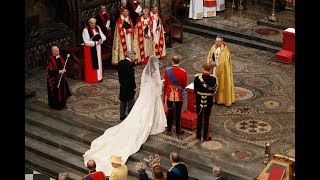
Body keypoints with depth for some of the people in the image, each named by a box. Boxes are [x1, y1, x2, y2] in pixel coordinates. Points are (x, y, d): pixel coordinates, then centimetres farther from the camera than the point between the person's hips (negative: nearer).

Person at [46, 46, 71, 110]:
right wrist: (59, 71, -23)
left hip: (61, 77, 7)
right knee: (55, 91, -1)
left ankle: (62, 103, 24)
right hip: (54, 78, -7)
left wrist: (64, 70, -7)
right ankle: (55, 104, 12)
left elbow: (64, 65, 15)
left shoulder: (60, 57, 5)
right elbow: (50, 70, -20)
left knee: (62, 90, 12)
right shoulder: (50, 59, -17)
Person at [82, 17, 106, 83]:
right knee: (90, 64, 0)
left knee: (98, 62, 10)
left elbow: (103, 37, 5)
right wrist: (95, 42, -20)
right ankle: (90, 79, 6)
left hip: (97, 48, 6)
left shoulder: (98, 28, 2)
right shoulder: (86, 30, -15)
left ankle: (98, 77, 19)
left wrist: (101, 40, -18)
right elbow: (86, 42, -19)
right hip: (90, 49, -6)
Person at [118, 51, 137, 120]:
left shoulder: (121, 63, 2)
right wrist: (134, 87, -12)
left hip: (122, 85, 8)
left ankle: (122, 115, 23)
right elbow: (131, 77, -19)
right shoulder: (129, 65, -21)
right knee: (130, 101, 3)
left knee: (123, 100, 16)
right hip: (129, 86, -8)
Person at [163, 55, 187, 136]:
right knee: (178, 113, 8)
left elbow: (165, 84, -4)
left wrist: (164, 95, 8)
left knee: (170, 112, 15)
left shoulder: (167, 71, -11)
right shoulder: (183, 72, -14)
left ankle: (169, 129, 26)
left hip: (169, 95, 1)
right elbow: (184, 85, -1)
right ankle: (178, 131, 17)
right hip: (179, 95, -1)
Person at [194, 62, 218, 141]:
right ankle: (206, 137, 20)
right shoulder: (214, 79, -15)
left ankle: (198, 136, 24)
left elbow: (195, 90, -4)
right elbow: (214, 91, -5)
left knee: (199, 118, 15)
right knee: (206, 119, 11)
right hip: (209, 101, -1)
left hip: (199, 100, 1)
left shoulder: (197, 77, -14)